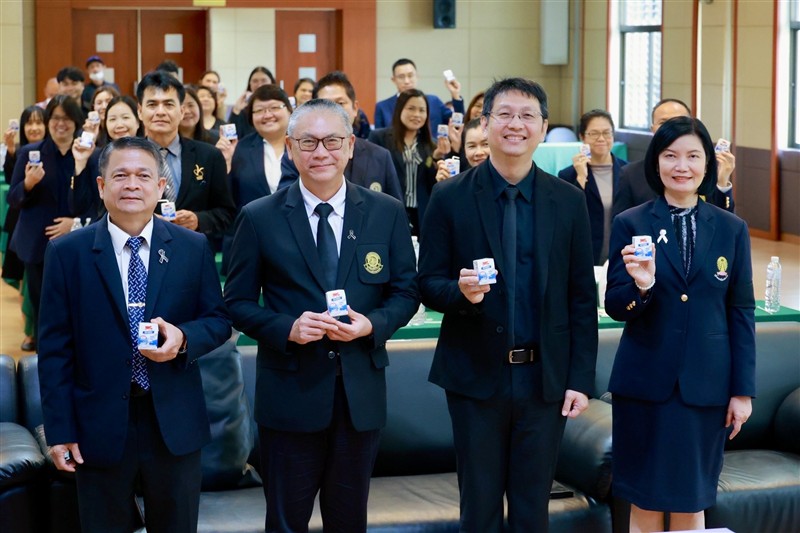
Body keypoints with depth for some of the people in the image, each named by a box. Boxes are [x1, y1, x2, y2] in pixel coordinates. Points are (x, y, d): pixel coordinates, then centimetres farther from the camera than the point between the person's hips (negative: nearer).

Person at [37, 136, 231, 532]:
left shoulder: (193, 248, 3)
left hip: (174, 422, 2)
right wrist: (59, 429, -6)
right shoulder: (66, 254, -2)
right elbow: (54, 348, -2)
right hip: (99, 426, -1)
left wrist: (183, 337, -16)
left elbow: (219, 320, 7)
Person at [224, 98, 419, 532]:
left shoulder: (387, 213, 2)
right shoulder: (259, 218, -3)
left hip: (361, 393, 2)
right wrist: (287, 328, -18)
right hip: (290, 394, -2)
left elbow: (405, 292, 6)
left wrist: (372, 325, -14)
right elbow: (238, 303, 0)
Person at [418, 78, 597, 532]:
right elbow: (428, 286, 0)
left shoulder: (569, 201, 2)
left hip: (545, 379, 1)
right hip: (476, 376, -1)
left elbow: (583, 298, 3)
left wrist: (581, 379, -2)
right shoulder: (451, 198, -2)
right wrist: (462, 291, -22)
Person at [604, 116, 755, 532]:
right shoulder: (630, 224, 0)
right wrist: (640, 285, -23)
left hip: (705, 385, 1)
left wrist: (743, 390, 3)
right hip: (645, 383, -1)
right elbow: (615, 307, -2)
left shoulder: (731, 229, 4)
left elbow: (741, 313, 6)